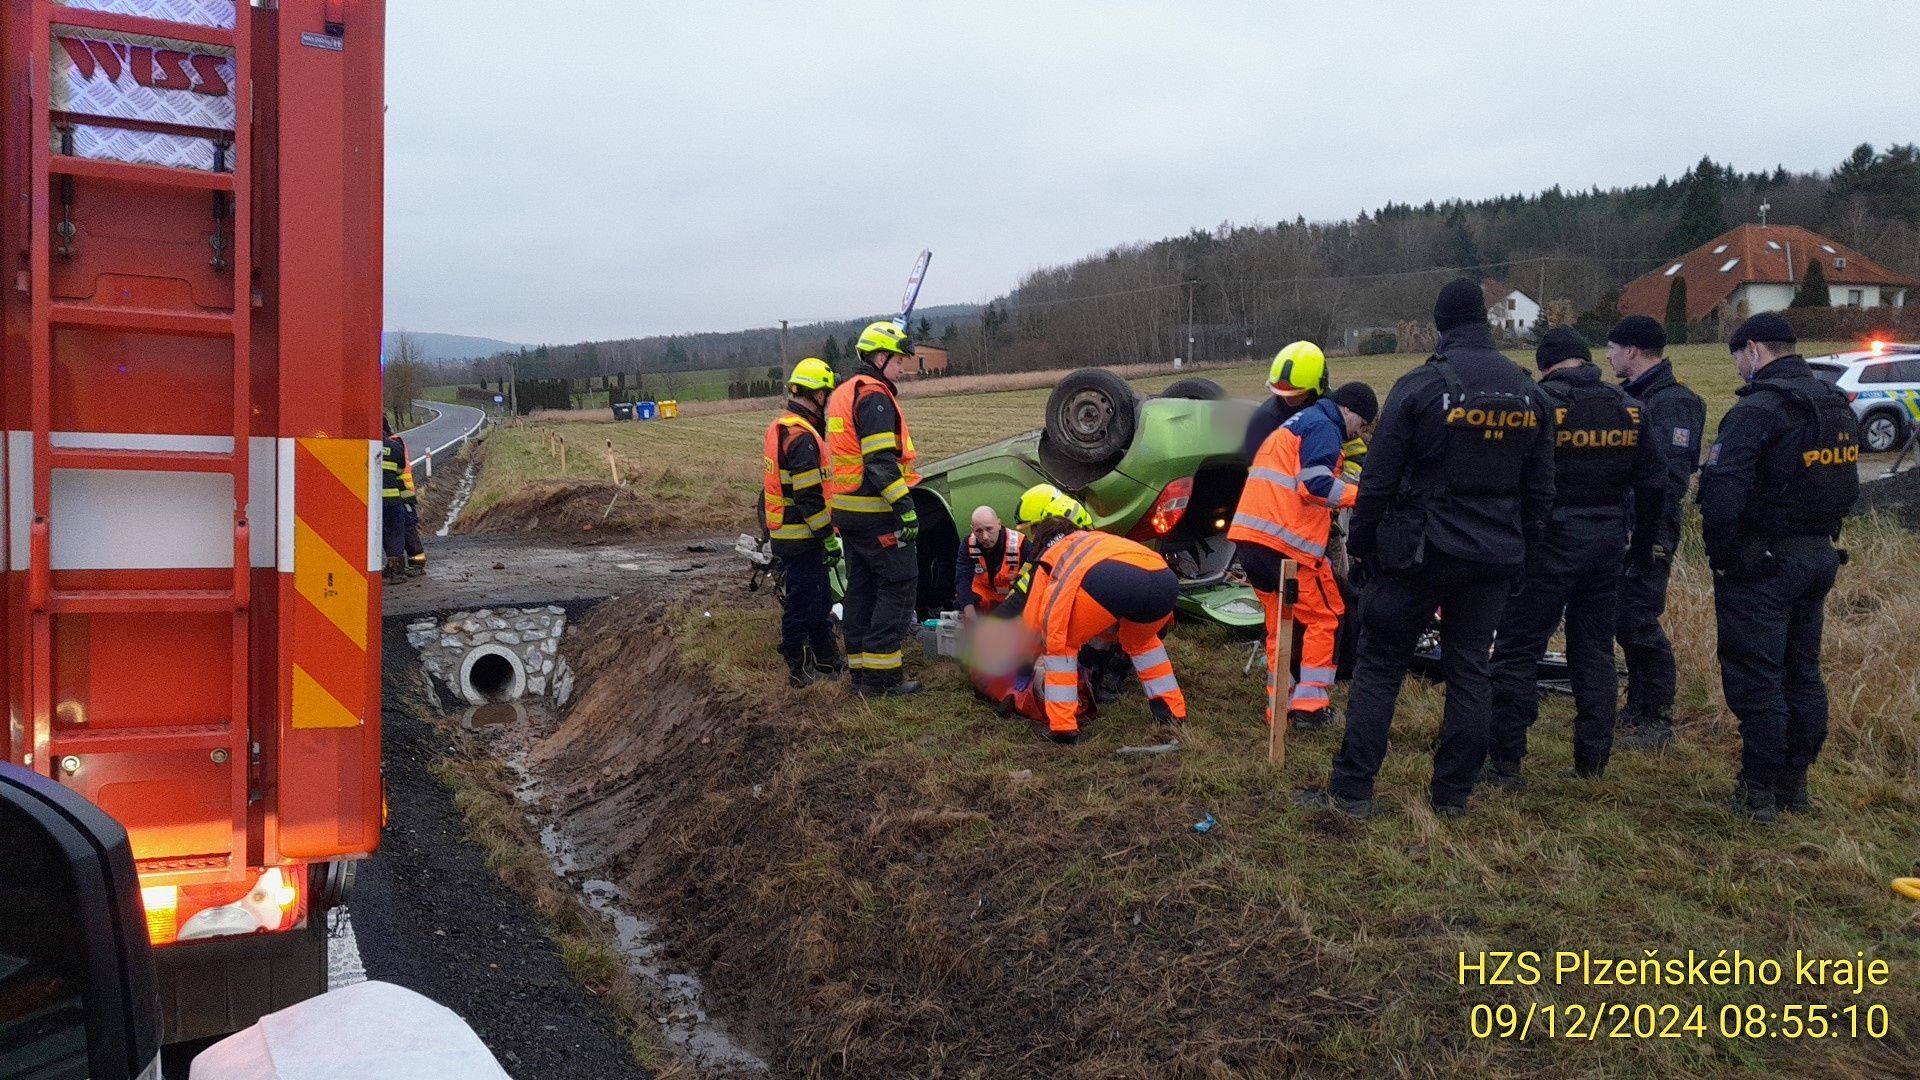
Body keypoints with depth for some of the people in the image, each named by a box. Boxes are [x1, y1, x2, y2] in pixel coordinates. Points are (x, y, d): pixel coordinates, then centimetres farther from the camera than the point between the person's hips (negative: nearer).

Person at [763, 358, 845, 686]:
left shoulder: (780, 427, 12)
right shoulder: (802, 437, -21)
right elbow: (809, 497, -23)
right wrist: (829, 537, -18)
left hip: (784, 533, 11)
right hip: (801, 537, -11)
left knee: (819, 600, 19)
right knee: (802, 602, 0)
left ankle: (828, 659, 30)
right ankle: (799, 669, 10)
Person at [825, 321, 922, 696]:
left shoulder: (842, 394, 18)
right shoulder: (874, 396, -14)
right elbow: (880, 461, -22)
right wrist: (904, 505, -23)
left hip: (847, 510, 10)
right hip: (877, 512, -10)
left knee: (861, 588, 14)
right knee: (898, 586, -4)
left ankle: (860, 670, 19)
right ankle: (881, 675, -5)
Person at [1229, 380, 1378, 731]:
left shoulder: (1292, 425, 28)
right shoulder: (1323, 427, -3)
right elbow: (1316, 484, -17)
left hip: (1250, 541, 9)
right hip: (1288, 543, -9)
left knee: (1279, 623, 17)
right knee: (1325, 618, 5)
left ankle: (1279, 706, 18)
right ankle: (1309, 705, 2)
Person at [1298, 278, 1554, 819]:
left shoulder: (1420, 386, -9)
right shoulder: (1528, 392, 7)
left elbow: (1378, 479, -9)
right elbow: (1539, 489, 11)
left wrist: (1360, 546, 1)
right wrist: (1521, 550, 19)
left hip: (1421, 551, -4)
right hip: (1495, 557, 5)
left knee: (1379, 667, 2)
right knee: (1469, 670, 11)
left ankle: (1352, 790, 3)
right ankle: (1453, 794, 16)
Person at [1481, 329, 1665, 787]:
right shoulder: (1629, 408, 7)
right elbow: (1653, 480, 10)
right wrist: (1643, 543, 19)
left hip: (1552, 539, -6)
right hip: (1607, 542, 6)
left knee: (1519, 648, -1)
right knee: (1595, 649, 16)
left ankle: (1505, 762, -1)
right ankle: (1593, 760, 22)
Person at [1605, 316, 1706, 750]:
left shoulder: (1672, 402, -14)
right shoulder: (1632, 396, 17)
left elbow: (1673, 474, -22)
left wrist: (1648, 530, -26)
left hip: (1648, 532, -10)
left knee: (1639, 623, -8)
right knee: (1625, 620, 14)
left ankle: (1657, 722, 1)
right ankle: (1638, 708, 25)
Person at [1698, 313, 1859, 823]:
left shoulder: (1757, 409, -18)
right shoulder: (1835, 404, 10)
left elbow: (1724, 493, -23)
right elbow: (1844, 486, 15)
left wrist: (1720, 556, -12)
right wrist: (1820, 534, 16)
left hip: (1764, 564, -9)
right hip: (1821, 554, 9)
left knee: (1755, 678, -1)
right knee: (1802, 671, 16)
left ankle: (1759, 794, 5)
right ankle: (1795, 785, 25)